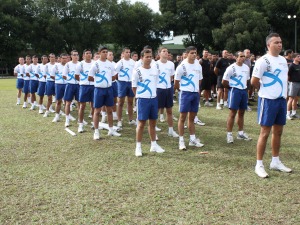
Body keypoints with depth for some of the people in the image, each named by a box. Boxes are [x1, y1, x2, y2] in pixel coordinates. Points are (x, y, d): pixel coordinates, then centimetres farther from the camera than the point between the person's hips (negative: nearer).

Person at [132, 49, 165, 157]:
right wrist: (141, 96, 1)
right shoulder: (137, 71, -9)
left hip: (154, 99, 5)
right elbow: (134, 87, -3)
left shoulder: (155, 70, 6)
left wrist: (152, 95, 11)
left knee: (153, 122, 12)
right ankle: (138, 147, 7)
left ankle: (154, 145, 23)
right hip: (143, 100, -5)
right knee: (141, 123, -1)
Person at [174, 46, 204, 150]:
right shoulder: (182, 66, -10)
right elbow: (176, 83, -5)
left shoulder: (198, 66, 8)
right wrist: (183, 90, 3)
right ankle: (181, 141, 3)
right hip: (185, 93, -6)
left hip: (196, 93, 6)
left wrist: (198, 91, 12)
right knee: (183, 117, -2)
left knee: (192, 117, 14)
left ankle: (192, 139, 21)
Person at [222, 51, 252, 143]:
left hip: (244, 91, 6)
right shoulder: (231, 68, -11)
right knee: (232, 113, -5)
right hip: (235, 91, -6)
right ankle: (229, 134, 0)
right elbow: (224, 82, -9)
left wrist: (244, 87, 11)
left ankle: (241, 133, 23)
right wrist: (232, 87, 3)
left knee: (241, 112, 13)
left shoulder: (247, 68, 8)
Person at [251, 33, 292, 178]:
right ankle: (259, 165, 4)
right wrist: (266, 90, 2)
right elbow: (254, 81, -12)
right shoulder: (263, 61, -13)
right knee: (265, 132, -4)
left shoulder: (283, 60, 12)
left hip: (282, 99, 8)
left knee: (278, 131, 13)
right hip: (268, 100, -7)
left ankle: (275, 162, 25)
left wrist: (282, 92, 11)